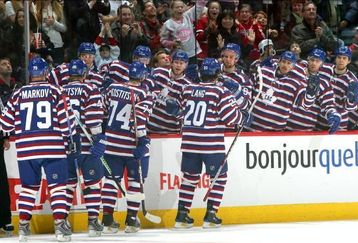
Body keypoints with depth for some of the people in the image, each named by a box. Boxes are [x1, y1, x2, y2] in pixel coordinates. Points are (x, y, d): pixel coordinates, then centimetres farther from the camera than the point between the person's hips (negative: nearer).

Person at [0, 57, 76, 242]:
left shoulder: (18, 95, 5)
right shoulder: (55, 92, 0)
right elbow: (65, 121, -1)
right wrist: (69, 137, 16)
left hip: (26, 149, 2)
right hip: (52, 147, -2)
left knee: (28, 186, 14)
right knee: (57, 185, 4)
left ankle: (23, 226, 8)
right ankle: (60, 225, -6)